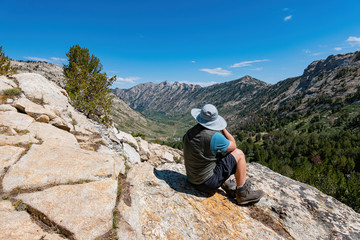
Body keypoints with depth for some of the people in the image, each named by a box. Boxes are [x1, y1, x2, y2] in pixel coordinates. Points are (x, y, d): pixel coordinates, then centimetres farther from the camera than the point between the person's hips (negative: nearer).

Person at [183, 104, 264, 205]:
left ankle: (226, 186, 23)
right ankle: (243, 194, 11)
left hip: (192, 180, 7)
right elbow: (233, 146, -6)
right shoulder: (214, 137, -25)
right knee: (239, 154, 1)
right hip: (208, 182, -7)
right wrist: (222, 128, 1)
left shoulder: (189, 133, -4)